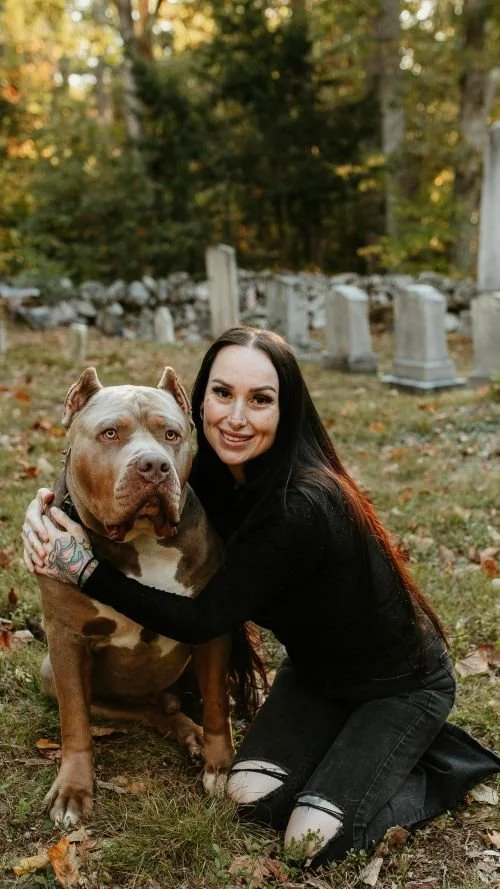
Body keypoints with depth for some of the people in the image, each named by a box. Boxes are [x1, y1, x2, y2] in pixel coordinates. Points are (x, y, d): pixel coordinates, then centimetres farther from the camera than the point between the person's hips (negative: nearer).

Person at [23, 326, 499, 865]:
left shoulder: (303, 508, -36)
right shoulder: (213, 475, -13)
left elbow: (203, 620, -30)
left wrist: (86, 570, -30)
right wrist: (47, 510, -23)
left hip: (401, 685, -6)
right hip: (317, 669, 6)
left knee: (313, 842, -12)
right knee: (252, 795, -7)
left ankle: (444, 764, 10)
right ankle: (357, 745, 17)